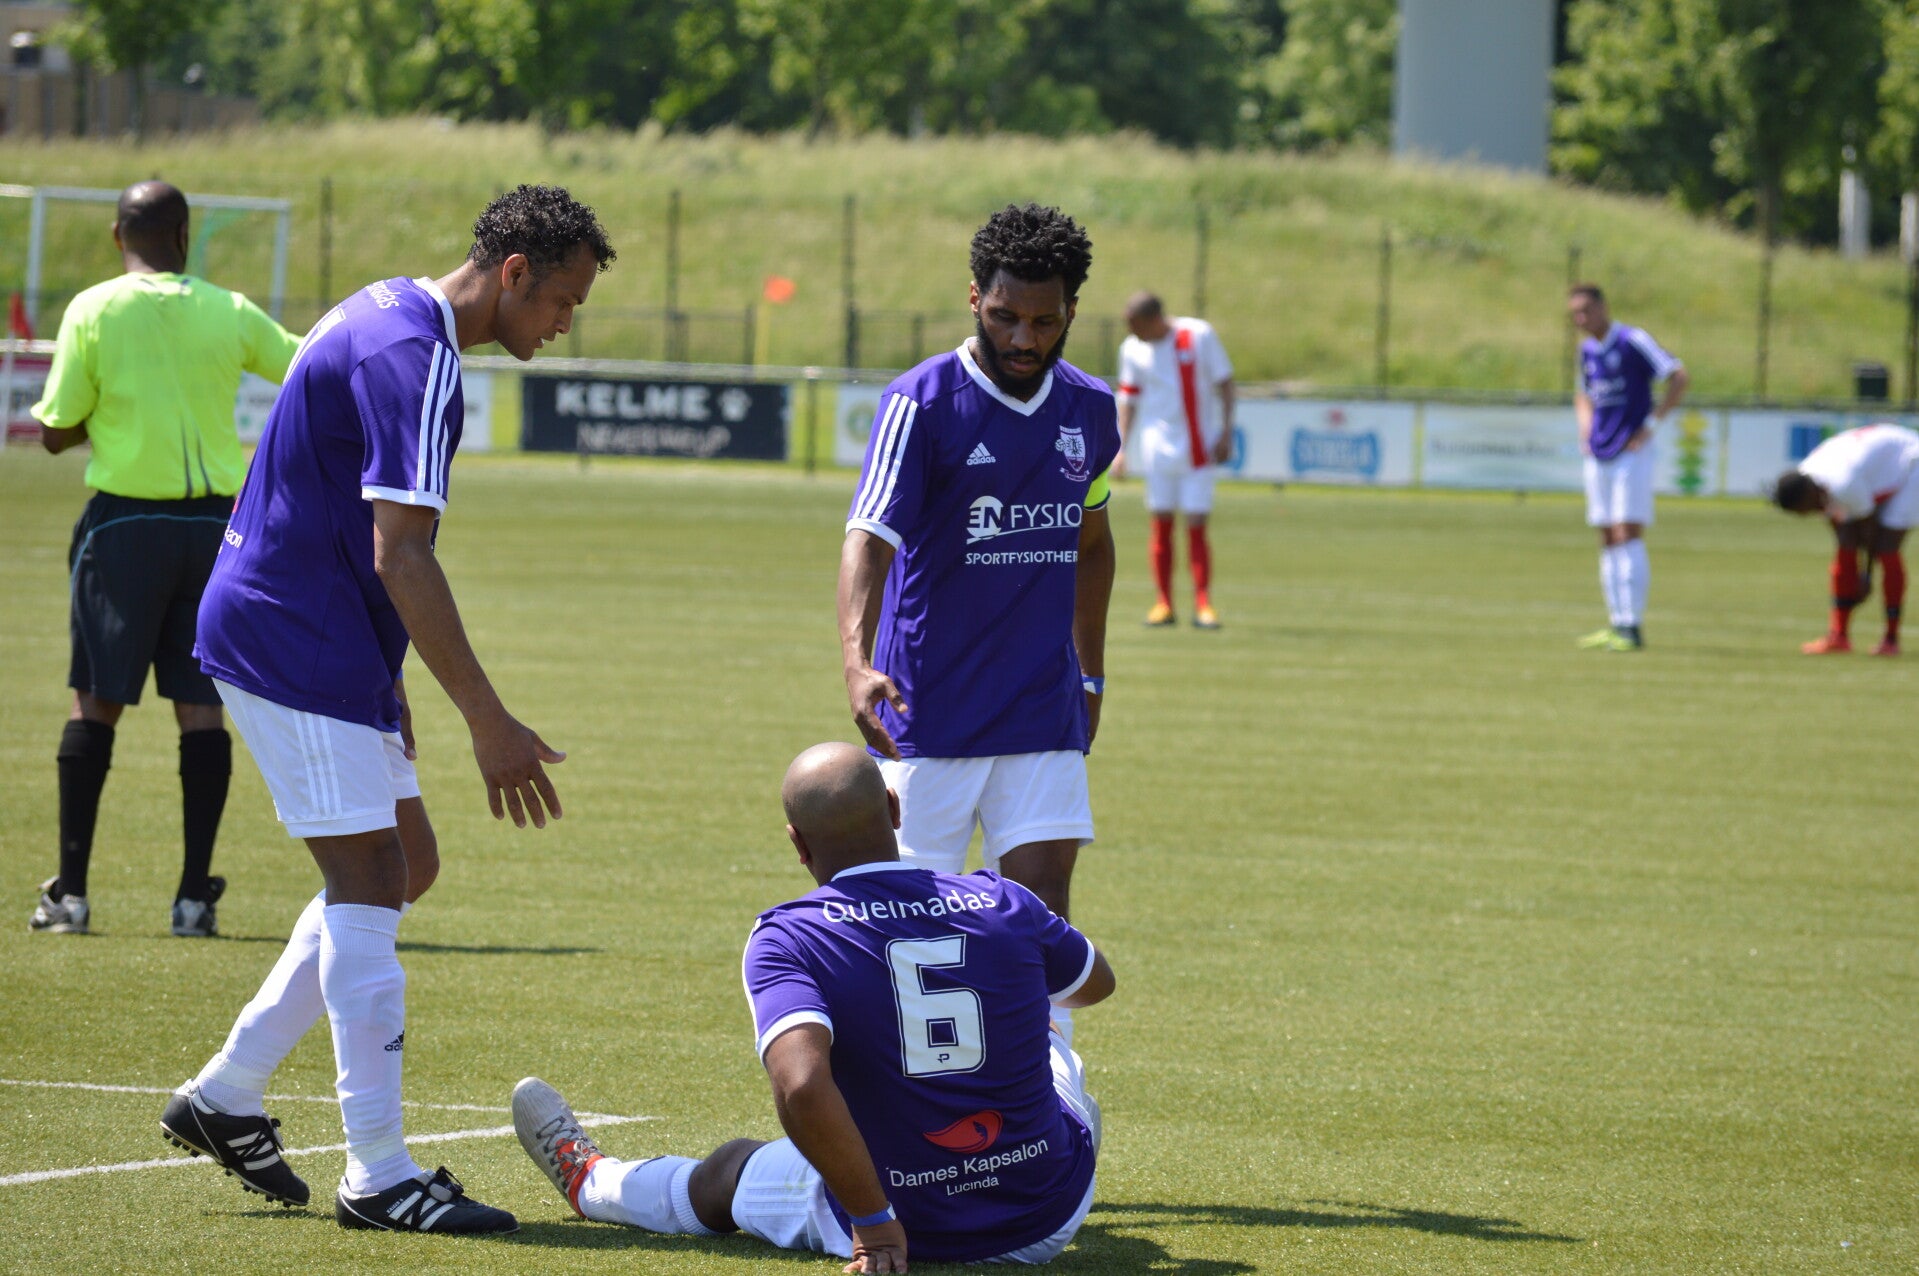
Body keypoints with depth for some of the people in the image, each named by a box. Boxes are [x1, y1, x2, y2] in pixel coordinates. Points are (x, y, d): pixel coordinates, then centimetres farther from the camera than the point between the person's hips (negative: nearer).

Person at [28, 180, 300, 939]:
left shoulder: (93, 312, -4)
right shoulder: (228, 313, 2)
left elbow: (55, 433, -3)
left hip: (126, 523, -2)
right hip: (215, 521, 2)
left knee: (96, 701, 5)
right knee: (201, 703, 4)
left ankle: (71, 890, 3)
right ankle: (195, 895, 1)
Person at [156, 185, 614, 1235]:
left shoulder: (389, 317, 13)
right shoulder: (415, 359, -20)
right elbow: (401, 560, -25)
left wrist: (382, 678, 26)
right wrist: (489, 724, -24)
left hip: (320, 637, 10)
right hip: (294, 646, -10)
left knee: (402, 864, 12)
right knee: (369, 881, -10)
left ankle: (225, 1093, 17)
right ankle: (378, 1176, -8)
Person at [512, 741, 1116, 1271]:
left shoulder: (785, 941, -16)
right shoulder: (1004, 902, -4)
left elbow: (801, 1086, -32)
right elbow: (1096, 983, 18)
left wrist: (873, 1221, -22)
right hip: (1053, 1218, 2)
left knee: (731, 1171, 30)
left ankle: (588, 1180, 58)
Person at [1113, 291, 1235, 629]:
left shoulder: (1200, 336, -4)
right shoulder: (1132, 349, 4)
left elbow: (1224, 384, 2)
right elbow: (1129, 399, 12)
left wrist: (1225, 433, -4)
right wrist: (1121, 448, 6)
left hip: (1200, 446, -2)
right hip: (1158, 446, 2)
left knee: (1196, 525, -5)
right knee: (1161, 525, 0)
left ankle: (1203, 604, -2)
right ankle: (1164, 603, 6)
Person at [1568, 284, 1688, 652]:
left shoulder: (1633, 341, -10)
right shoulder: (1587, 349, 12)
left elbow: (1679, 378, -16)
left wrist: (1651, 423, -17)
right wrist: (1586, 427, 13)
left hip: (1632, 453, -8)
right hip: (1599, 455, 8)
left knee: (1627, 535, -13)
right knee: (1608, 540, 7)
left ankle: (1632, 626, -14)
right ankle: (1618, 623, 10)